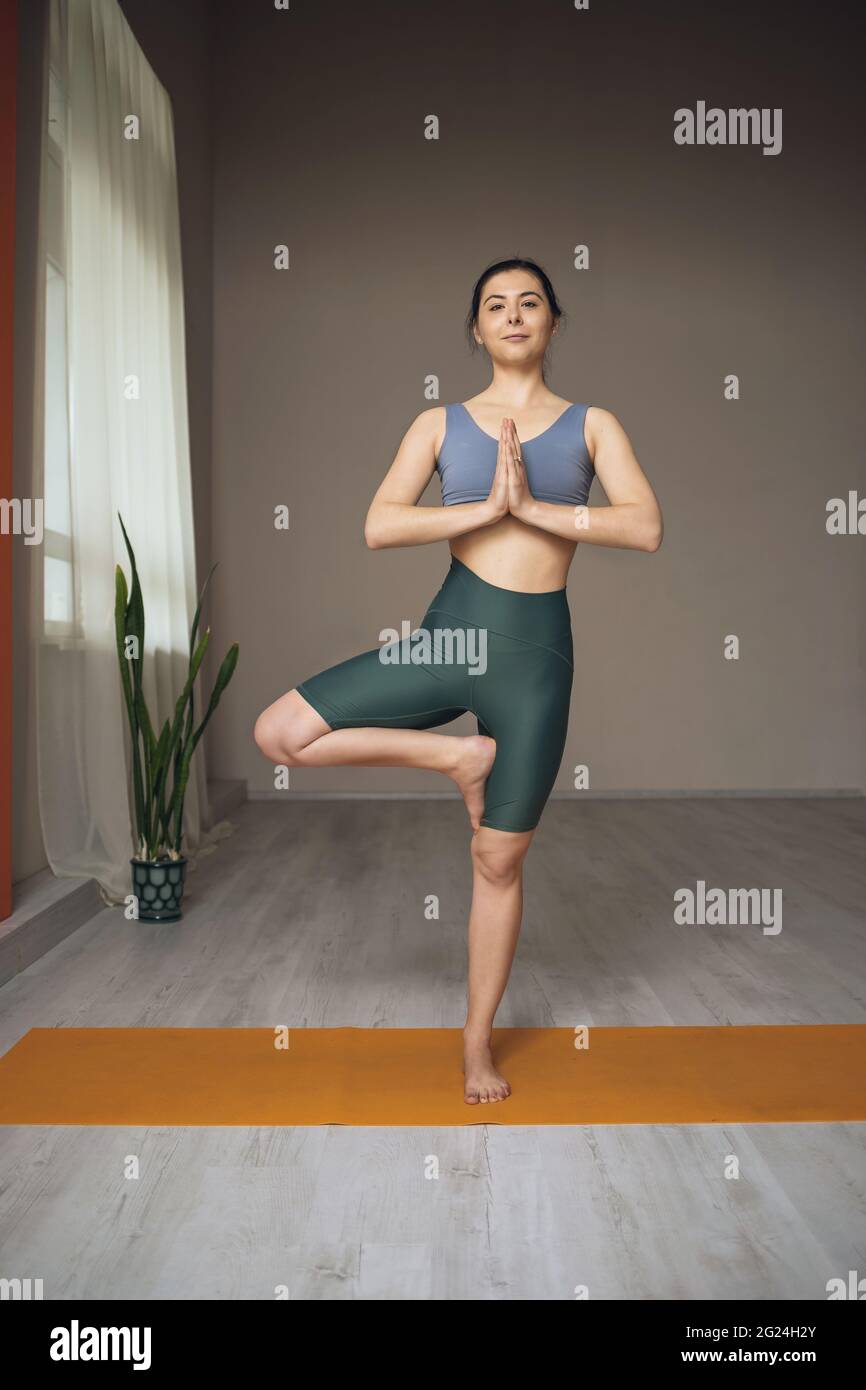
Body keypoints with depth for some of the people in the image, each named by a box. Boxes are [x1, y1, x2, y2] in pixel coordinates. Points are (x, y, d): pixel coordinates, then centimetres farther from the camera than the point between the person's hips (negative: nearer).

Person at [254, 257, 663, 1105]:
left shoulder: (591, 425, 6)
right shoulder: (440, 424, 6)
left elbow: (646, 528, -9)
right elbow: (379, 527, -9)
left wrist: (533, 507, -15)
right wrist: (486, 507, -16)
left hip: (536, 651, -1)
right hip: (450, 631, 1)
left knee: (498, 861, 6)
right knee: (278, 733, -13)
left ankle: (478, 1040, 25)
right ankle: (459, 755, 3)